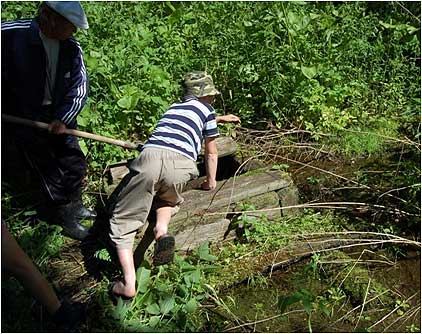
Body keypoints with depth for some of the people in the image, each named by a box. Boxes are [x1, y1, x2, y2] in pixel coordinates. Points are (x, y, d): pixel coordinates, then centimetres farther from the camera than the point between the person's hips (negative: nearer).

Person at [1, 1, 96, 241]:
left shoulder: (72, 47, -6)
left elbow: (79, 87, -6)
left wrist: (64, 119, -17)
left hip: (58, 117, 5)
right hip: (22, 118, -5)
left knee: (76, 164, 12)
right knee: (50, 172, 0)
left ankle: (73, 207, 36)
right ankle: (64, 219, 19)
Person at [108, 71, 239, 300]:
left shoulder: (175, 106, 36)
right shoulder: (205, 110, 24)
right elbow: (211, 153, 29)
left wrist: (219, 118, 77)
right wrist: (211, 181, 45)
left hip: (150, 156, 2)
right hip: (180, 163, -2)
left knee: (123, 221, 8)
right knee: (168, 199, 31)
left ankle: (129, 284, -7)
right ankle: (161, 229, 0)